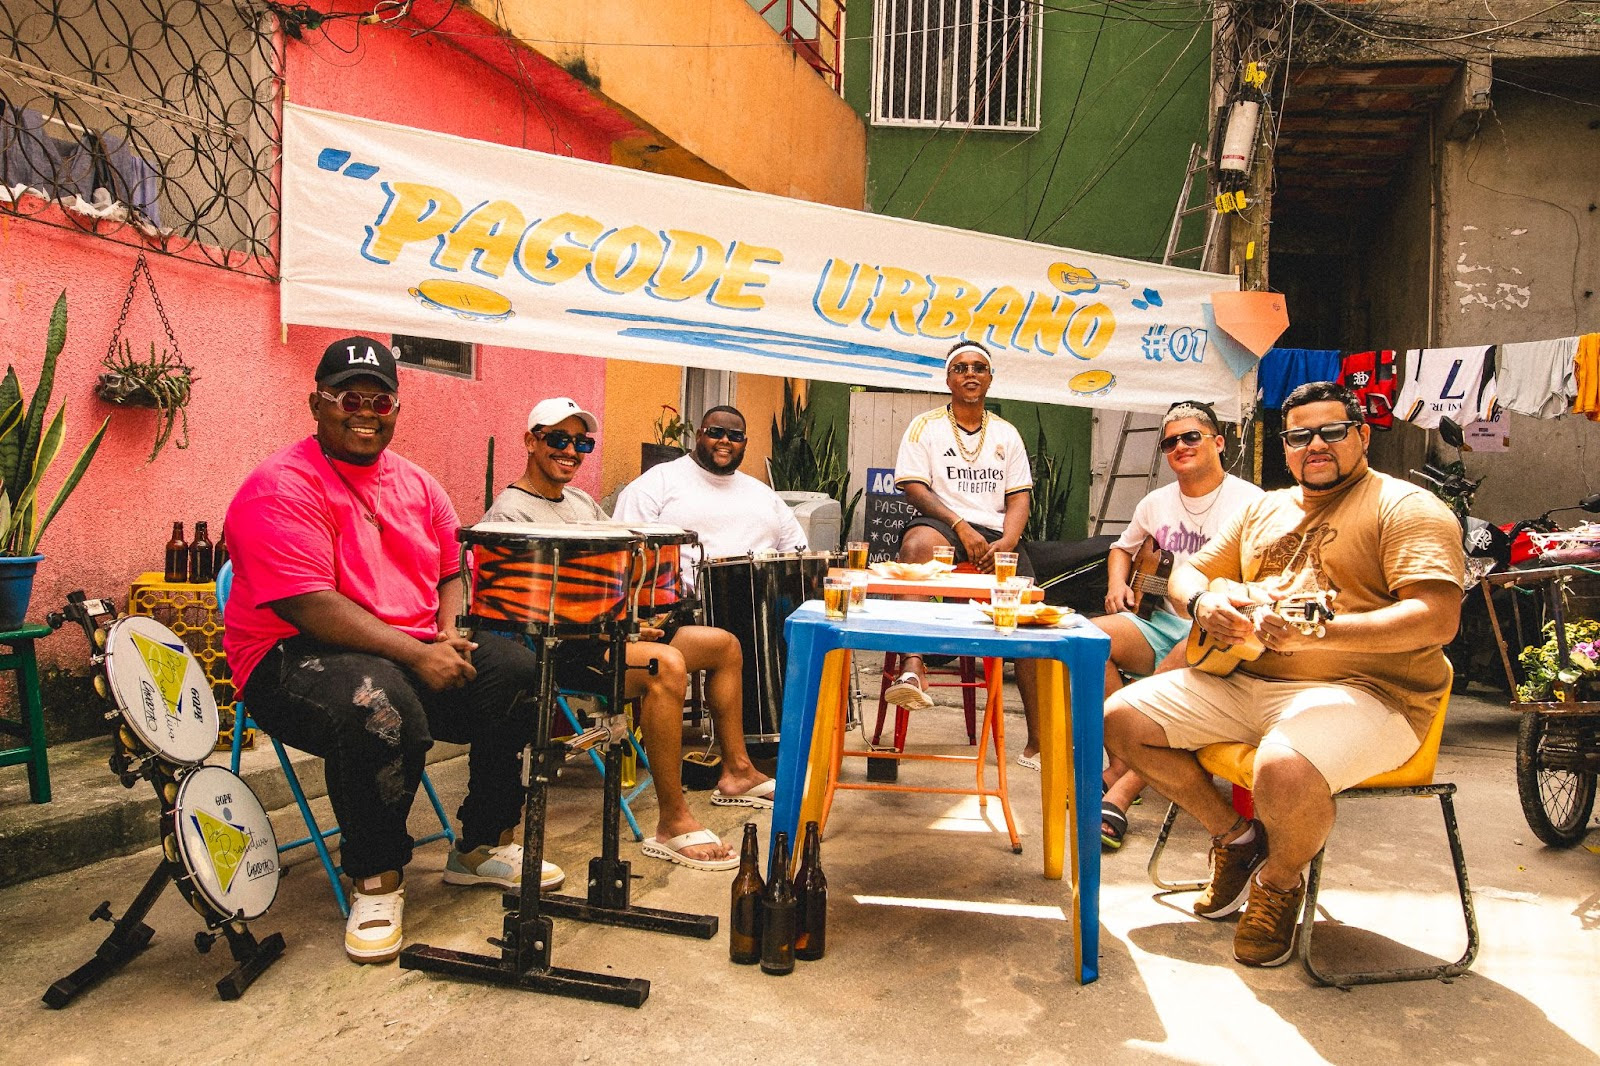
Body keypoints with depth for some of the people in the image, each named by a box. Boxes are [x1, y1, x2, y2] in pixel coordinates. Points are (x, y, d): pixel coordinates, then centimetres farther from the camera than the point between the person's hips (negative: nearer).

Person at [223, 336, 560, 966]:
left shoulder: (417, 485, 12)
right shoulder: (282, 486, -11)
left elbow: (448, 573, 19)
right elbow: (308, 607, -21)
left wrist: (447, 636, -3)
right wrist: (417, 654, -24)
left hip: (415, 655, 7)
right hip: (294, 660, -7)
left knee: (520, 672, -13)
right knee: (380, 706, -38)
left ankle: (481, 847, 5)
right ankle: (376, 879, -11)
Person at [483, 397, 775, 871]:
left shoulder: (582, 502, 17)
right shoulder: (510, 512, -11)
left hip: (613, 629, 10)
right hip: (560, 647, -10)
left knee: (724, 644, 10)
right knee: (666, 664, -35)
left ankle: (736, 771, 21)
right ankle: (673, 824, -29)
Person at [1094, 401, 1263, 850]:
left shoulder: (1249, 502, -2)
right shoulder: (1156, 502, 16)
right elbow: (1123, 549, 32)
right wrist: (1117, 583, 9)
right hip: (1160, 621, 5)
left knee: (1190, 653, -39)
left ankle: (1121, 788, -35)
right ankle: (1123, 763, -16)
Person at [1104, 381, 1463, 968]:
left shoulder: (1405, 506, -3)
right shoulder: (1264, 508, 19)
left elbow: (1437, 618, -17)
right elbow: (1186, 573, 20)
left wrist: (1319, 631, -28)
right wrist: (1203, 602, -5)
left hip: (1360, 689, -7)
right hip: (1245, 679, 7)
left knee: (1284, 770, -38)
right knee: (1121, 719, -5)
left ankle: (1280, 882, 0)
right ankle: (1237, 837, 14)